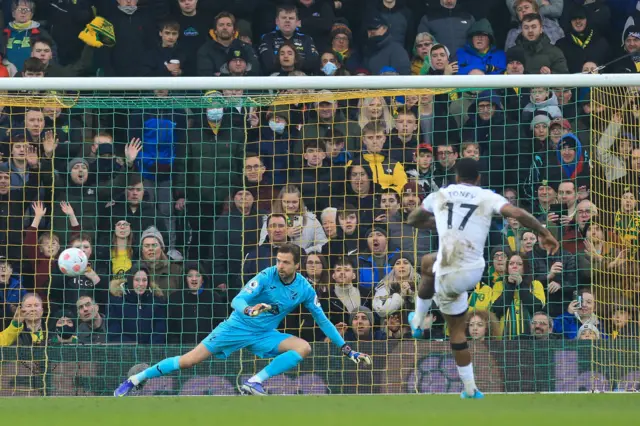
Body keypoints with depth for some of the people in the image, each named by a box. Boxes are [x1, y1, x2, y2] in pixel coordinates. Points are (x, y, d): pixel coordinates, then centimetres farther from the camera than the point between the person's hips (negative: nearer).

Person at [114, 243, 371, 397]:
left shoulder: (304, 289, -6)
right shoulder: (267, 276, -17)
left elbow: (322, 320, 5)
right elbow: (238, 300, -25)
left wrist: (347, 350, 4)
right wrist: (249, 309, -49)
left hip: (265, 336, 4)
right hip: (239, 326, -4)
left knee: (304, 348, -19)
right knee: (190, 360, -9)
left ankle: (255, 382, -23)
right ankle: (136, 379, 4)